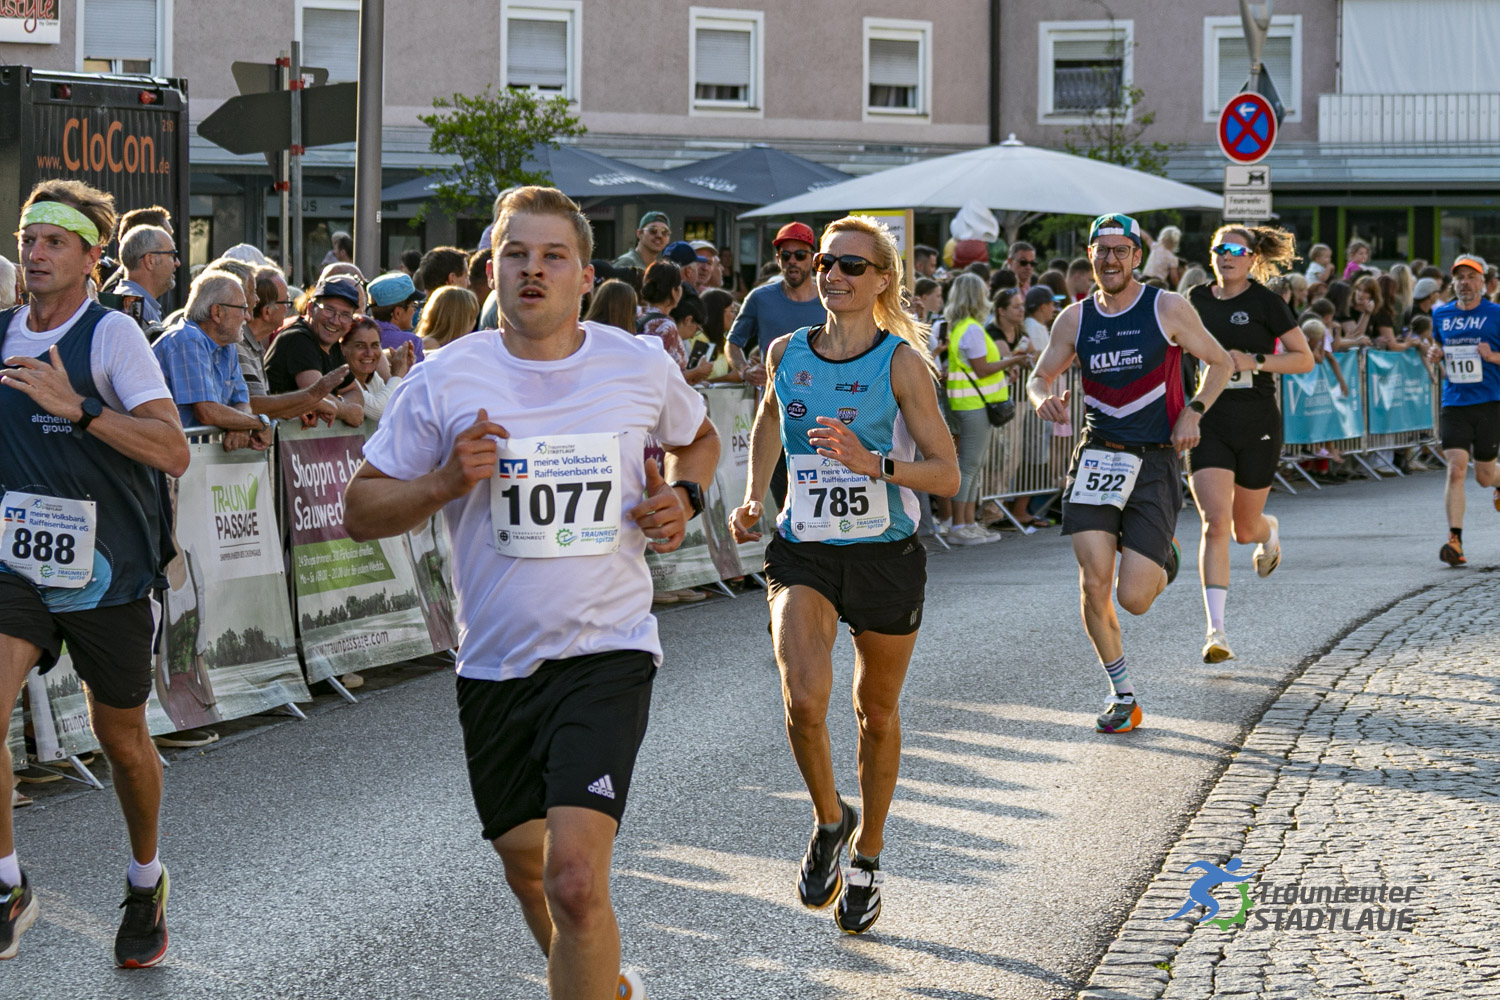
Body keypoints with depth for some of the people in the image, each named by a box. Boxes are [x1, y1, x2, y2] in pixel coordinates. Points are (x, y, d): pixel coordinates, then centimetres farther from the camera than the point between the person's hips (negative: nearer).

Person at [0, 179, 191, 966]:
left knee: (122, 741, 11)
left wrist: (77, 407, -27)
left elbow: (174, 452, -21)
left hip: (107, 569, -3)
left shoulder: (111, 334, -10)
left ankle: (146, 883, 35)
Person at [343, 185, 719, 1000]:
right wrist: (444, 484, -17)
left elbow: (699, 438, 21)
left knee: (575, 878, -20)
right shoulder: (444, 381, -4)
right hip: (495, 662, 2)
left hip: (606, 652, -2)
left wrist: (683, 497, 0)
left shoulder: (641, 367, -1)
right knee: (528, 872, 18)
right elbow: (360, 511, 1)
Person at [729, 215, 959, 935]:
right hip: (803, 552, 2)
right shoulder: (786, 354, 1)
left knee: (876, 713, 13)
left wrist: (874, 463, -28)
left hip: (887, 557, -1)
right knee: (804, 699, -21)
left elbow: (947, 475, -12)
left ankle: (867, 856, 34)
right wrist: (753, 497, 13)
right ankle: (829, 819, 8)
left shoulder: (901, 362, -10)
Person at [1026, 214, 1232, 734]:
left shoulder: (1167, 309, -3)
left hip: (1154, 461, -3)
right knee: (1094, 585, -8)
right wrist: (1044, 400, -10)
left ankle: (1162, 558, 29)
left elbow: (1220, 363, 7)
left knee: (1133, 598, -9)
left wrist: (1193, 411, -7)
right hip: (1097, 455, 3)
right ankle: (1122, 695, 10)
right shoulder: (1075, 319, 5)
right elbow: (1040, 376, 14)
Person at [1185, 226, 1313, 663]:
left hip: (1257, 427, -2)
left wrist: (1254, 361, -18)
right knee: (1215, 524, -14)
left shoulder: (1265, 302, -5)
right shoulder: (1198, 299, 6)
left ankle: (1269, 530, 51)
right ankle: (1216, 631, -14)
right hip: (1209, 425, 2)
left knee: (1245, 529, 10)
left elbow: (1305, 359, -4)